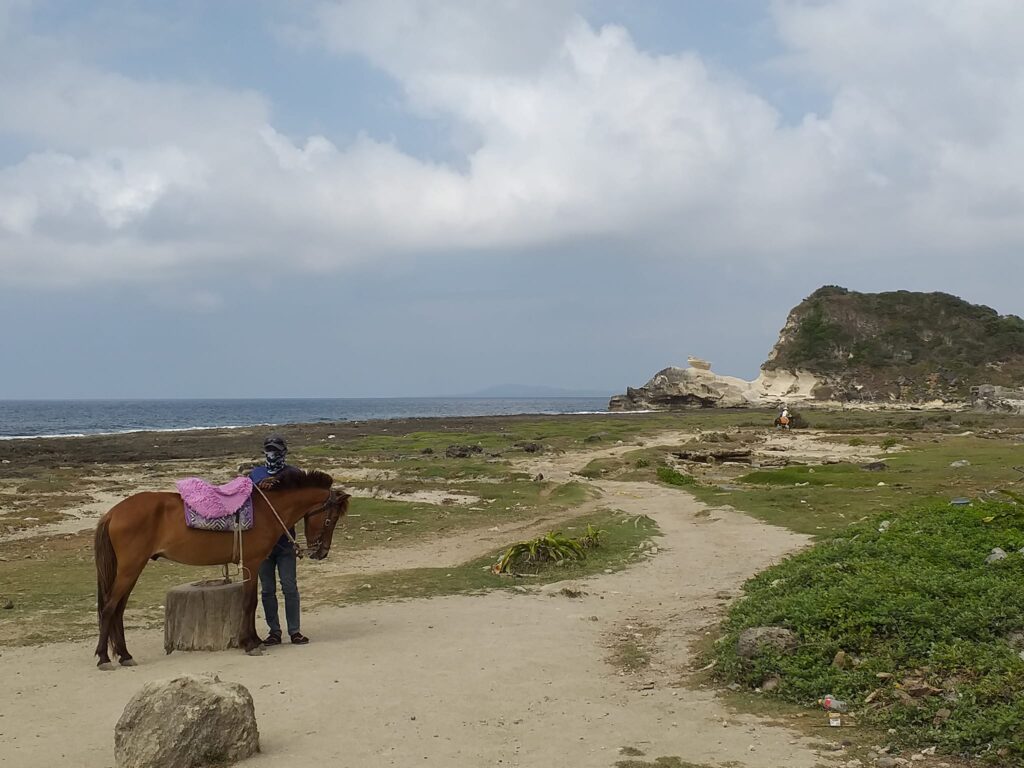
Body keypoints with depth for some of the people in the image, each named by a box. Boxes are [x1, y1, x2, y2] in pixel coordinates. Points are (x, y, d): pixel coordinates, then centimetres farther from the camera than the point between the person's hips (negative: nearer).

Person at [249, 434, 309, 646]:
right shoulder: (255, 474, 9)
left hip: (285, 539, -2)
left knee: (289, 587, -1)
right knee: (267, 589, 7)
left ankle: (294, 631, 7)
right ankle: (274, 632, 15)